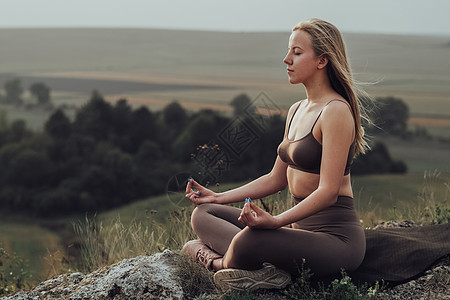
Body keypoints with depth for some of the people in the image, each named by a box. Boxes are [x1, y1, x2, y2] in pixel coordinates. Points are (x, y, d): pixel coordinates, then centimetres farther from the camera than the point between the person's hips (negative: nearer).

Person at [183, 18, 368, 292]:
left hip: (336, 236, -9)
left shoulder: (336, 111, -15)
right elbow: (277, 179, 18)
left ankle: (216, 259, -3)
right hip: (302, 226, 9)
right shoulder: (297, 110, 13)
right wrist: (219, 197, 14)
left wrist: (276, 221, -33)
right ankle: (265, 267, -18)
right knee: (203, 213, 4)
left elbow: (328, 192, -22)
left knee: (250, 239, -36)